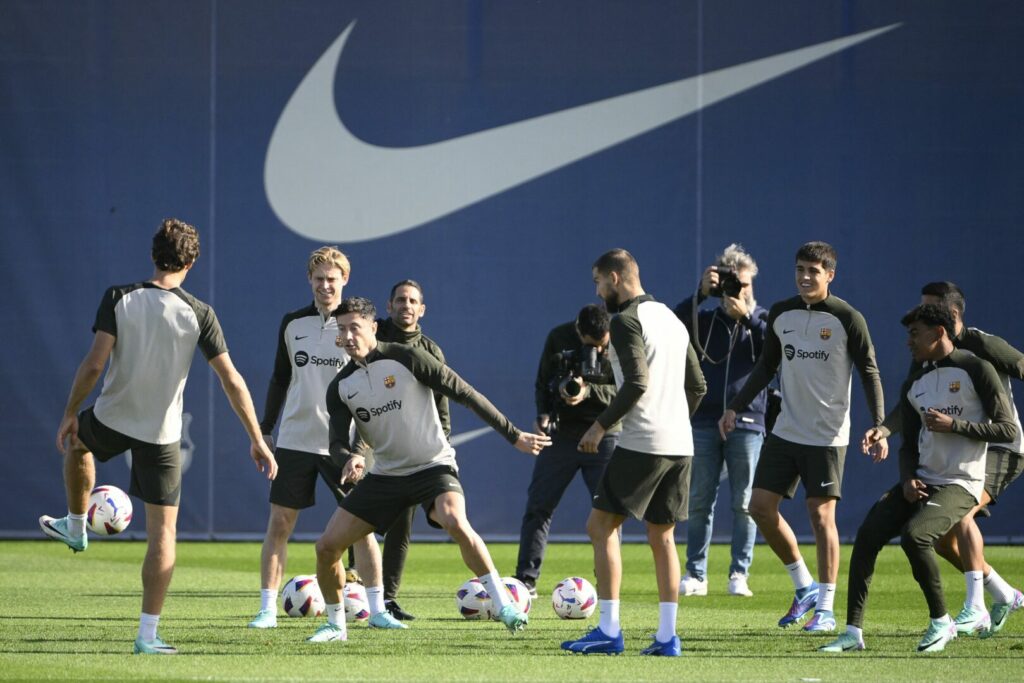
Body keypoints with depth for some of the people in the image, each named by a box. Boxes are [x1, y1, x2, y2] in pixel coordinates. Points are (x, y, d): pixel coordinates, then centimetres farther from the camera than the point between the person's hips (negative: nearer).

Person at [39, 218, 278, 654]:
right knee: (163, 529, 5)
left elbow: (94, 364, -12)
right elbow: (231, 381, -9)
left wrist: (70, 414, 0)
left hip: (111, 421, 1)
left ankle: (76, 527, 52)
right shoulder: (199, 314, -8)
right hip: (161, 434, -1)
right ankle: (148, 634, 0)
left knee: (77, 442, 38)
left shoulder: (118, 299, -9)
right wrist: (257, 440, -3)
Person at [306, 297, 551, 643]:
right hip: (386, 476, 5)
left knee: (456, 523, -35)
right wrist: (350, 458, -26)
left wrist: (514, 435, -7)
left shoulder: (406, 358, -11)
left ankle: (505, 606, -26)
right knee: (327, 546, -4)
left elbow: (465, 394, -9)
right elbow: (338, 444, 0)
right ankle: (335, 624, 18)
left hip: (433, 467, -5)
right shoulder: (340, 387, 3)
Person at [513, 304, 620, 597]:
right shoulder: (559, 339, -4)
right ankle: (526, 580, 5)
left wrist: (590, 391, -27)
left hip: (604, 435, -2)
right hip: (562, 433, 2)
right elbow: (543, 382, 7)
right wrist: (543, 414, -9)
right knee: (538, 506, 0)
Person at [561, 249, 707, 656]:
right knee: (662, 537, 12)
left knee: (601, 526, -1)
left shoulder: (627, 321, -9)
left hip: (642, 444, -8)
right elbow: (697, 386, 19)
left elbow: (636, 383, -19)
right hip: (679, 445, 8)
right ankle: (667, 636, 6)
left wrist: (601, 425, -10)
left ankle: (609, 631, -7)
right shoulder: (672, 320, 18)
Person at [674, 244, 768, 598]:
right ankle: (695, 574, 6)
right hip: (705, 421, 1)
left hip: (747, 423, -1)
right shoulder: (706, 319, 11)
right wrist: (700, 294, -17)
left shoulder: (762, 320, 9)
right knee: (699, 502, 1)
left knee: (744, 504, -2)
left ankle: (739, 575, 1)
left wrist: (746, 316, -16)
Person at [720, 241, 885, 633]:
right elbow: (766, 367, 17)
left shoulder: (847, 319, -9)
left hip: (827, 436, -5)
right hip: (785, 432, 6)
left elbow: (870, 374, -7)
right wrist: (736, 407, 11)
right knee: (760, 506, 1)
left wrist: (878, 427, -16)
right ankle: (804, 587, 17)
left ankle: (825, 608, 3)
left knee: (821, 515, -6)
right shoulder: (781, 315, 6)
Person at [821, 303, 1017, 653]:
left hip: (960, 486, -7)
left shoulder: (976, 371, -5)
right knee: (867, 534, -12)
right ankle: (854, 632, -9)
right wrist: (907, 479, -1)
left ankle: (941, 622, -10)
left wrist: (953, 425, -17)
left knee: (913, 535, -29)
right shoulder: (913, 385, 15)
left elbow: (1008, 430, -9)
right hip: (922, 481, 7)